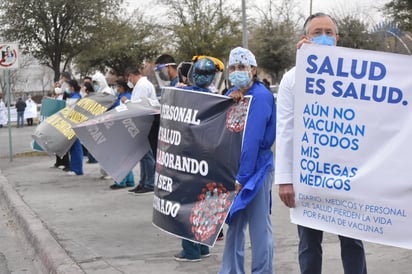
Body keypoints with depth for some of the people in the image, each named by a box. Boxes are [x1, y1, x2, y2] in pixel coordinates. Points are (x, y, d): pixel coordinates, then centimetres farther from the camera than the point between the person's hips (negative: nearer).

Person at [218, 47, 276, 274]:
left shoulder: (260, 96, -15)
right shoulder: (232, 94, 11)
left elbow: (253, 140, -20)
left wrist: (242, 176, -22)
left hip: (255, 169, -8)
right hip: (233, 168, 8)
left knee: (259, 226, 0)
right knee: (234, 223, 14)